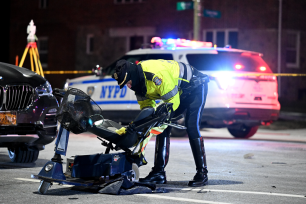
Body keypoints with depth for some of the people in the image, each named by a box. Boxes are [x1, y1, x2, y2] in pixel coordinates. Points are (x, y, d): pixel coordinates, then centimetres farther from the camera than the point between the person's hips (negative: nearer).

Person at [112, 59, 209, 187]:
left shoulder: (155, 75, -36)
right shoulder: (138, 80, -7)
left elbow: (172, 101, -29)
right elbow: (146, 104, 3)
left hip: (196, 87, -9)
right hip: (180, 93, 9)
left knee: (191, 127, -20)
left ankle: (202, 173, -14)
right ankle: (159, 172, 2)